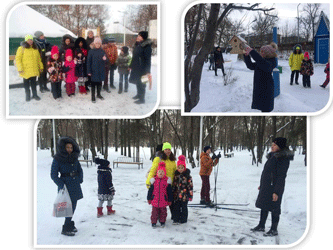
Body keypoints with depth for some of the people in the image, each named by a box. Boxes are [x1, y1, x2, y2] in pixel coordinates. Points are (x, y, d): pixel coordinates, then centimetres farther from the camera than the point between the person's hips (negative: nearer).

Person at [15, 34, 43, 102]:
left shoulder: (35, 49, 12)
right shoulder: (21, 48, -6)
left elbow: (38, 59, 18)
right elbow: (18, 59, -9)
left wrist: (41, 67, 15)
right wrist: (20, 68, -16)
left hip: (34, 70, 4)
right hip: (26, 70, -4)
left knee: (33, 82, 10)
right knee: (26, 83, 7)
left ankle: (35, 94, 20)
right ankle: (28, 95, 17)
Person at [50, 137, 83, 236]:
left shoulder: (74, 158, 7)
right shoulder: (57, 159, -10)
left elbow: (80, 170, 20)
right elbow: (54, 175, -10)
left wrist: (79, 180, 5)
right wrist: (61, 185, -18)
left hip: (75, 186, 6)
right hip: (66, 186, -6)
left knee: (73, 206, 11)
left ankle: (70, 224, 27)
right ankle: (66, 229, 1)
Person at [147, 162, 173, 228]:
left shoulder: (167, 181, -2)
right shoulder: (154, 180, 0)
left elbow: (169, 192, 4)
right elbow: (150, 190, 6)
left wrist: (169, 200, 5)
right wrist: (149, 199, 6)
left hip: (163, 201, 0)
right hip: (155, 201, 0)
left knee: (163, 211, 10)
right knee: (154, 212, 6)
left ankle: (162, 221, 26)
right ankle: (153, 222, 18)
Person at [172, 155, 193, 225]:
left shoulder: (187, 176, -7)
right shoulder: (176, 175, 6)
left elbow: (190, 186, -7)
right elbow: (173, 185, 14)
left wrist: (190, 195, -9)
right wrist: (172, 193, 13)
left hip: (184, 195, -4)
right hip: (176, 195, 4)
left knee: (184, 208, 7)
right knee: (176, 207, 6)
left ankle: (183, 219, 18)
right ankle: (176, 220, 13)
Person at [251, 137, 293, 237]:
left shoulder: (283, 159, -18)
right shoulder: (273, 156, 11)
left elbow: (281, 177, -21)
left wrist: (276, 192, -22)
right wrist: (262, 185, 23)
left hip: (274, 188, -9)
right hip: (266, 187, 9)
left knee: (274, 208, 1)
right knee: (264, 206, 16)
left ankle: (274, 230, 12)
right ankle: (261, 226, 28)